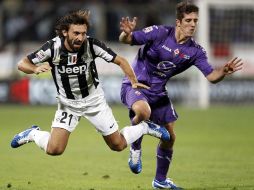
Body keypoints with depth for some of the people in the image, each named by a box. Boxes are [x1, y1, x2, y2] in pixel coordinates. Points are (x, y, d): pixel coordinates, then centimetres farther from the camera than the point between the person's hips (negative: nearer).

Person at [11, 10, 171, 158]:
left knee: (118, 145, 6)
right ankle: (34, 134, 16)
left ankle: (144, 128, 36)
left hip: (94, 101, 0)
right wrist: (36, 69, -38)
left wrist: (134, 81, -24)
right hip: (67, 104, 0)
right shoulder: (53, 47, -22)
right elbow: (23, 64, -16)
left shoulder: (92, 45, -23)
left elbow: (120, 61, -11)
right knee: (54, 150, -17)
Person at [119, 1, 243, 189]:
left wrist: (224, 71, -30)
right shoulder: (159, 33, -20)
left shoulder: (195, 51, -5)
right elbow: (126, 40, -22)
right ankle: (135, 147, -7)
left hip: (158, 92, 6)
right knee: (144, 112, -38)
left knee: (169, 137, 8)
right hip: (135, 85, -6)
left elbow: (211, 76, -8)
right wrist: (126, 34, -47)